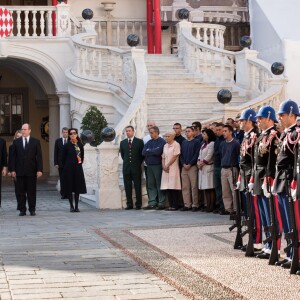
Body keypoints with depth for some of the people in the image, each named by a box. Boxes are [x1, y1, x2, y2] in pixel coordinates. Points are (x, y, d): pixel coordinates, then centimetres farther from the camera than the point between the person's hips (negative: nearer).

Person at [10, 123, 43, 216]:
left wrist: (39, 169, -7)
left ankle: (32, 209, 10)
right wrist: (12, 170, -2)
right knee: (21, 192, 2)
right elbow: (13, 157, 6)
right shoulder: (16, 142, 9)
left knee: (32, 192, 3)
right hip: (20, 171, 1)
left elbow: (39, 156, 1)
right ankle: (22, 210, 8)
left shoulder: (35, 142, 5)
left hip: (31, 171, -1)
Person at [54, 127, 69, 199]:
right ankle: (63, 194, 7)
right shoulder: (58, 141, 8)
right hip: (61, 164, 2)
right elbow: (55, 153, 6)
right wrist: (56, 163, -2)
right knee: (62, 179, 3)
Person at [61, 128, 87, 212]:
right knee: (69, 187, 0)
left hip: (78, 168, 3)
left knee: (77, 187, 4)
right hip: (69, 168, -3)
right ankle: (71, 206, 8)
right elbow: (63, 158, 2)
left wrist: (80, 163, 10)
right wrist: (66, 166, 6)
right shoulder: (67, 145, -4)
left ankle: (76, 206, 10)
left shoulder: (80, 145, 4)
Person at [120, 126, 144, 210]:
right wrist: (126, 161, 12)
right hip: (126, 168, 3)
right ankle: (129, 204, 6)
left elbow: (142, 154, 5)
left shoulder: (139, 142, 2)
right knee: (127, 186, 2)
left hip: (136, 168, -3)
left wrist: (138, 163, 3)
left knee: (137, 186, -2)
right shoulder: (123, 143, 12)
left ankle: (138, 204, 2)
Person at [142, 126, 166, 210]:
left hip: (158, 166, -7)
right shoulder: (149, 142, 15)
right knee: (151, 185, 5)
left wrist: (149, 151, -2)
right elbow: (143, 152, 4)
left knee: (159, 185, -3)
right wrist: (153, 152, -7)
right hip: (149, 166, 7)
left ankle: (161, 203, -1)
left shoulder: (162, 142, -5)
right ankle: (152, 203, 7)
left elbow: (157, 152, -19)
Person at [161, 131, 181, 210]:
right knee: (168, 187, 3)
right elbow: (163, 157, 16)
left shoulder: (176, 144, -5)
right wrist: (164, 166, 1)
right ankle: (170, 205, 7)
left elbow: (175, 157, -10)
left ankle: (175, 205, -4)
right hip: (166, 169, 7)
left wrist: (167, 166, -9)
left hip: (173, 168, -6)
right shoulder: (165, 146, 17)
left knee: (174, 187, -7)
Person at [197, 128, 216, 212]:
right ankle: (206, 204, 9)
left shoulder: (212, 144, -7)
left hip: (209, 167, -9)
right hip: (202, 168, 9)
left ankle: (211, 206, -9)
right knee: (204, 188, 7)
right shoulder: (203, 144, 20)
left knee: (210, 188, -9)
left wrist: (202, 163, -7)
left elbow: (209, 156, -12)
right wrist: (199, 162, 2)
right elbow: (200, 155, 18)